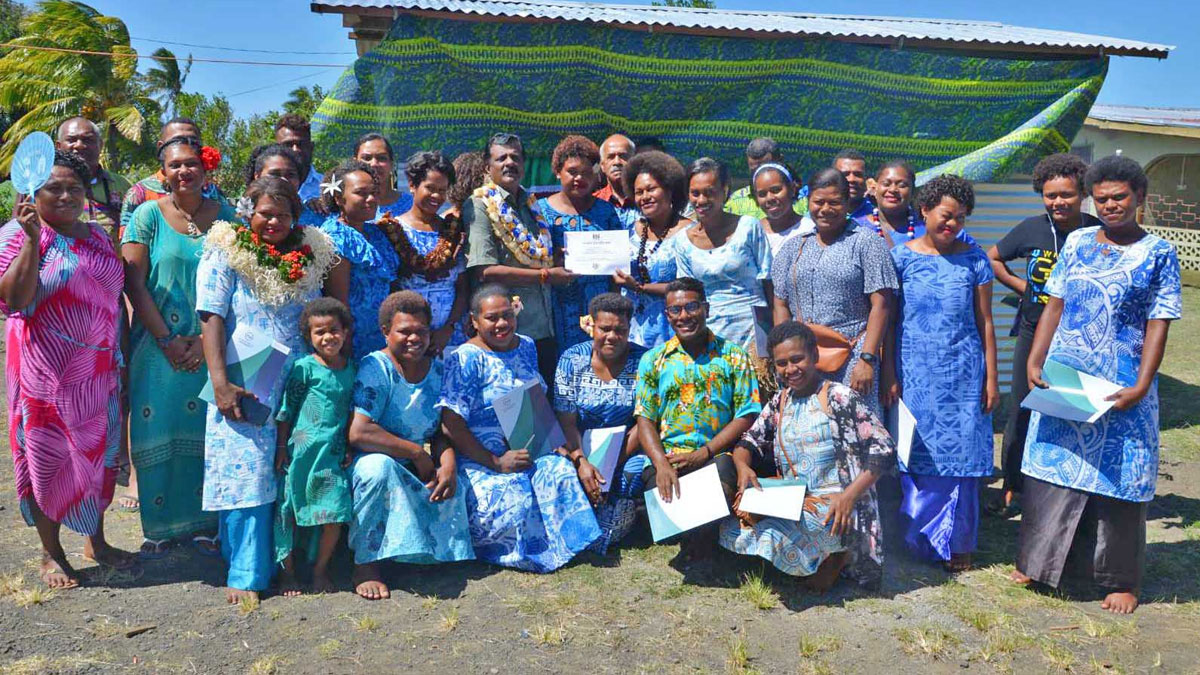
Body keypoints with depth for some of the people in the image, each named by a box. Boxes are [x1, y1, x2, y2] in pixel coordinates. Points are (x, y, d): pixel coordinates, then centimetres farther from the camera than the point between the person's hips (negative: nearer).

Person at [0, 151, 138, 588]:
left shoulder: (98, 238, 10)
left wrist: (122, 360, 12)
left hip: (98, 370, 5)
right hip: (46, 371, -5)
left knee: (98, 453, 12)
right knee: (48, 456, 5)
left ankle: (96, 540, 29)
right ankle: (51, 553, 20)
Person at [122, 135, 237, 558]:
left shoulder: (225, 216, 4)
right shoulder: (148, 215, 1)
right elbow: (134, 284, -3)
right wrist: (167, 340, -10)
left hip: (211, 346, 1)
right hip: (159, 344, -1)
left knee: (206, 432, 4)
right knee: (158, 431, 2)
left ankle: (205, 524, 15)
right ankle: (160, 527, 15)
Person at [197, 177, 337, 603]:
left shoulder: (309, 258, 12)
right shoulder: (225, 254, 2)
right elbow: (212, 319, -6)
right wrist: (220, 383, -16)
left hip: (297, 386, 4)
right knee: (247, 471, -5)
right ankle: (246, 573, 4)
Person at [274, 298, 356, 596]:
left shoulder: (350, 369, 8)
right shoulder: (304, 367, -5)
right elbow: (285, 410, -2)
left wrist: (348, 448, 10)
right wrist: (281, 447, -4)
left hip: (334, 454, 3)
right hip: (302, 450, -3)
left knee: (336, 515, -1)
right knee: (289, 512, 6)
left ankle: (320, 570, 18)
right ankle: (287, 572, 22)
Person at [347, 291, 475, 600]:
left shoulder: (437, 369, 3)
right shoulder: (376, 367, -17)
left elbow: (442, 431, 5)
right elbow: (358, 432, -29)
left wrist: (448, 464, -17)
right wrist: (418, 454, -22)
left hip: (414, 471, 6)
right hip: (368, 465, -6)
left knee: (451, 490, -16)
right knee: (378, 465, -37)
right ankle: (365, 565, -22)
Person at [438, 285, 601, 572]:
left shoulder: (526, 346, 11)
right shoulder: (465, 359, -11)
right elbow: (451, 424, -18)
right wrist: (495, 463, -22)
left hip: (529, 449, 6)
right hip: (479, 457, -6)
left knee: (561, 473, -22)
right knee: (513, 495, -31)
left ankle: (562, 542, -3)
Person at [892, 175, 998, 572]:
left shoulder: (974, 260, 4)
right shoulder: (901, 257, 1)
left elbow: (985, 323, 6)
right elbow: (888, 320, 3)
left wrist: (991, 379, 3)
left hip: (964, 373, 1)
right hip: (915, 372, 0)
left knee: (960, 455, 4)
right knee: (919, 454, 5)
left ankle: (957, 544, 18)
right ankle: (922, 542, 19)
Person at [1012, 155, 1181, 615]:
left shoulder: (1158, 254, -3)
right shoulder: (1077, 242, 7)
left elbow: (1157, 326, -6)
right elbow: (1055, 307, 8)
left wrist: (1140, 387, -15)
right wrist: (1034, 362, -1)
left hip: (1120, 391, -3)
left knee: (1119, 480, 5)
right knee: (1050, 468, 10)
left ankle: (1121, 581, 20)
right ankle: (1038, 560, 25)